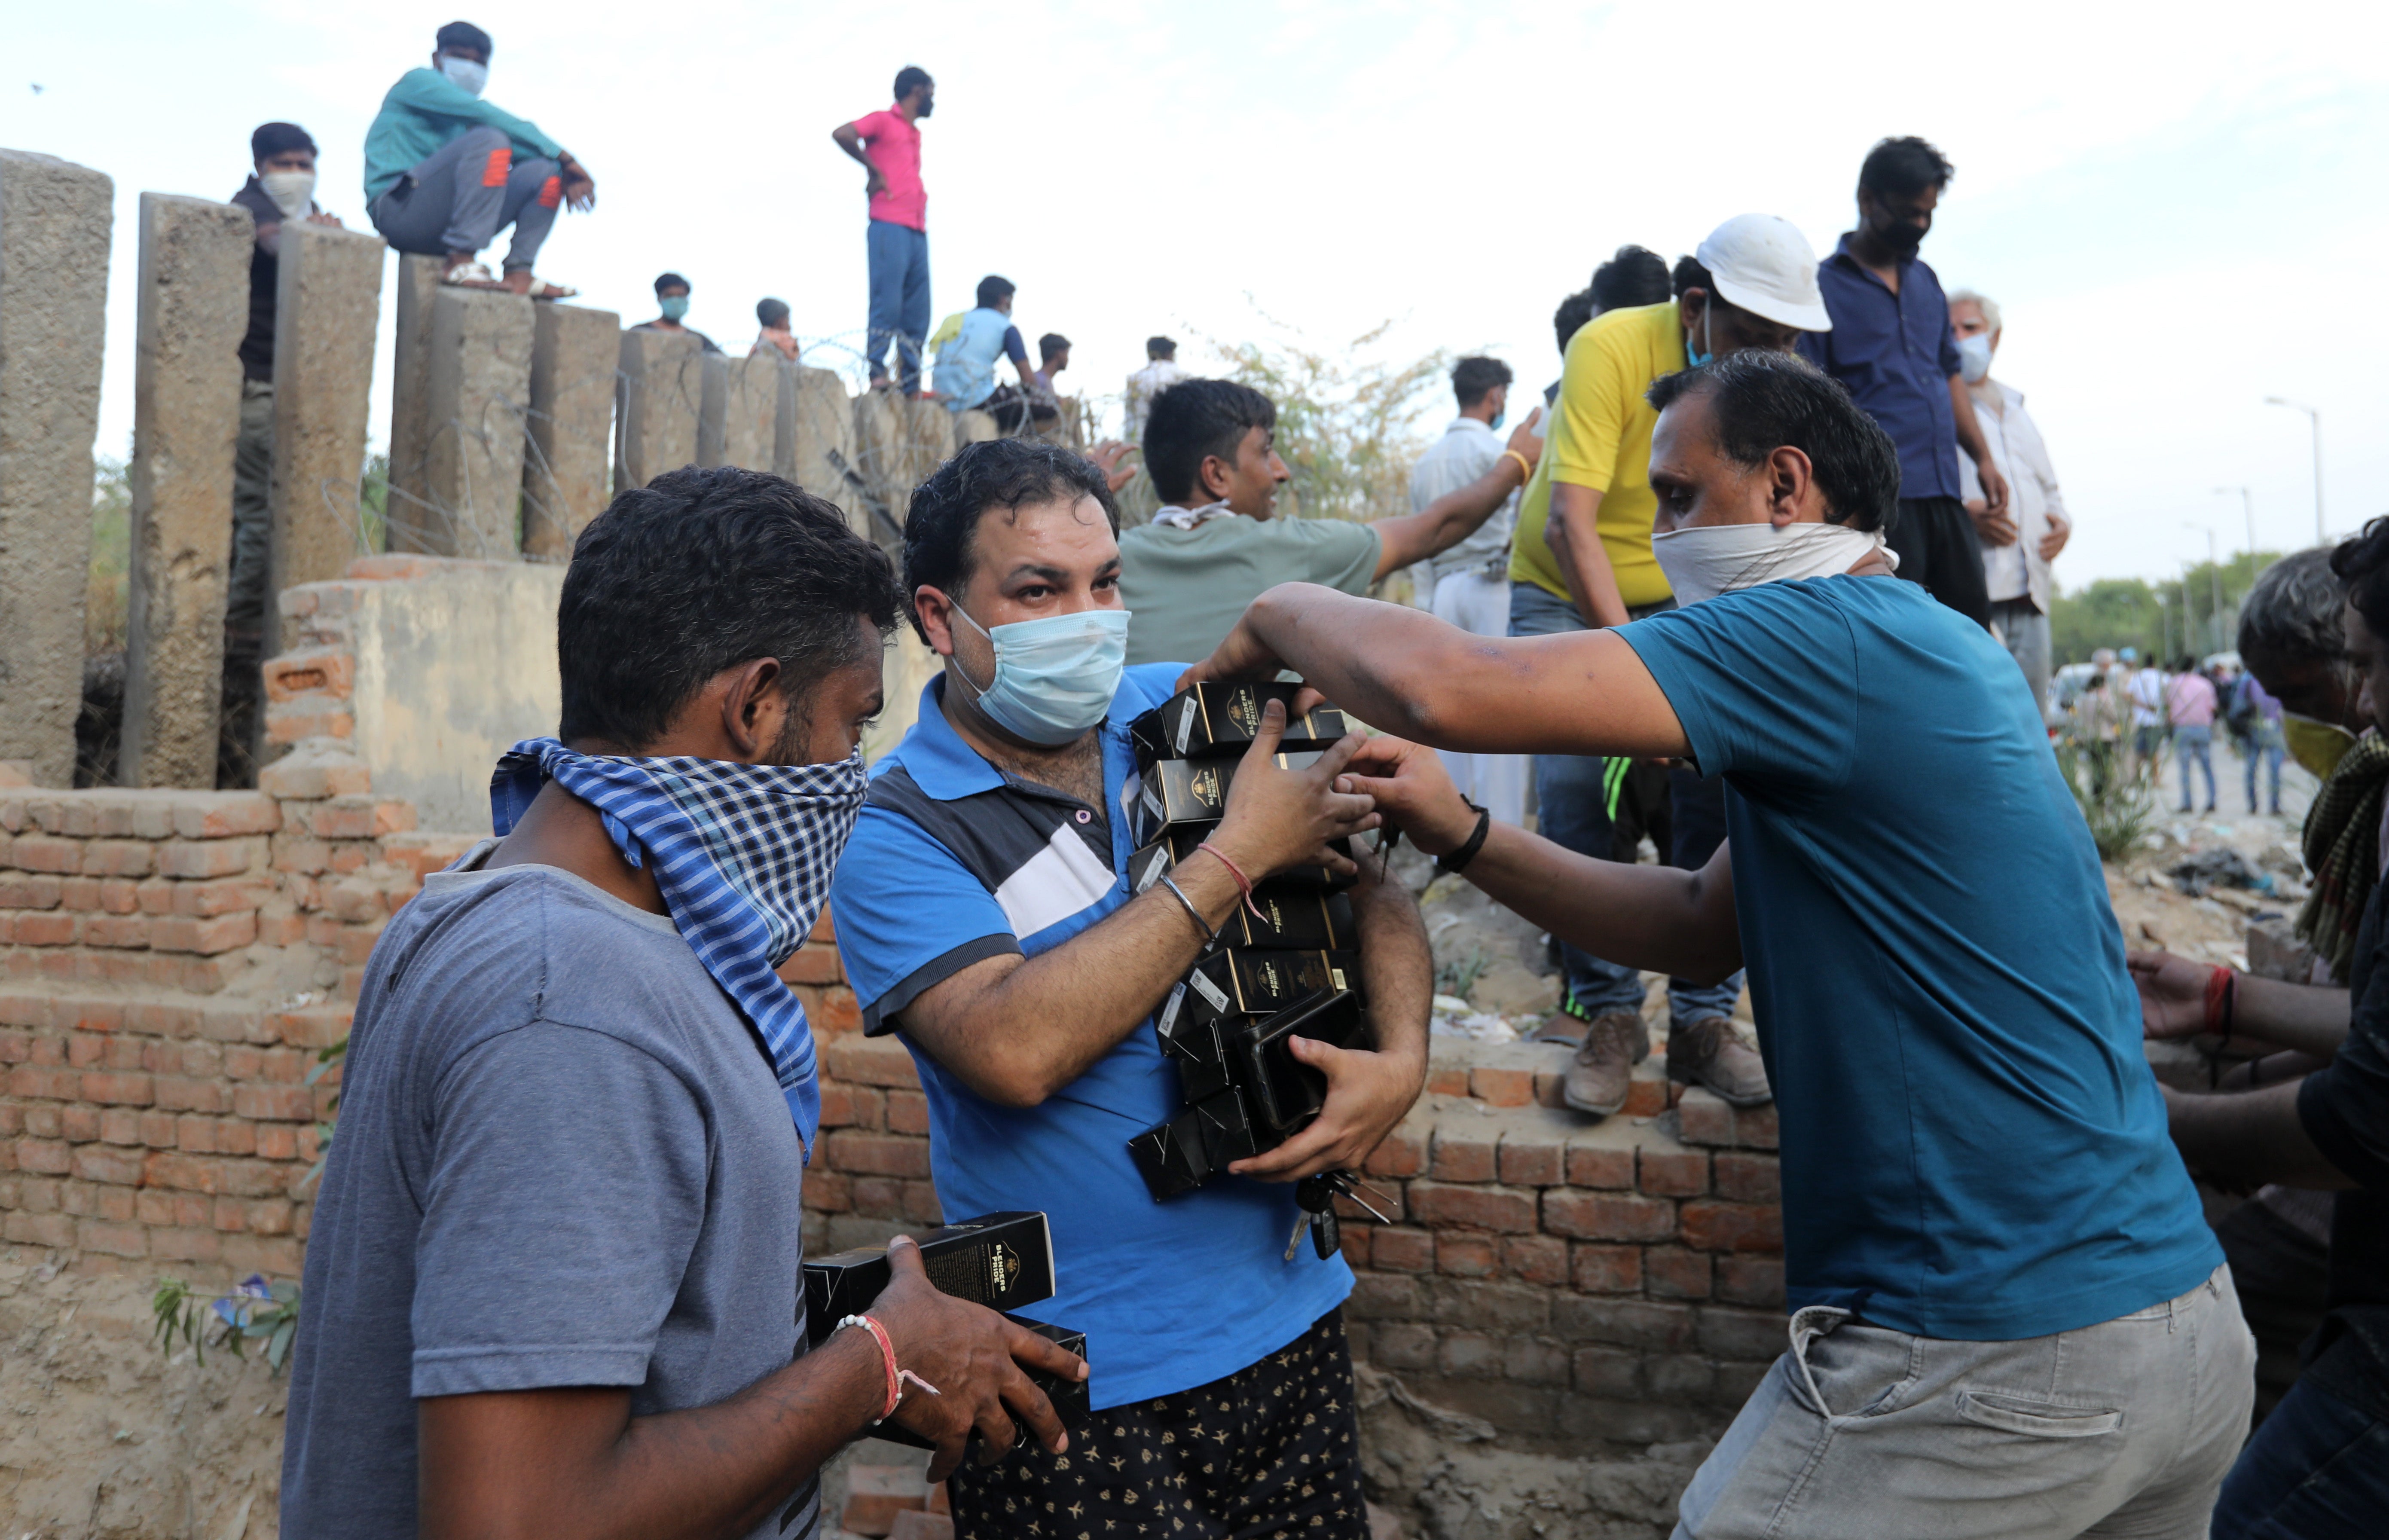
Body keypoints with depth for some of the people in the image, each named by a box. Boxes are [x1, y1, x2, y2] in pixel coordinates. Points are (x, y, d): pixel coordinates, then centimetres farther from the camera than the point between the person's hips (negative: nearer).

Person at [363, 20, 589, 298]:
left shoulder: (468, 123, 26)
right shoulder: (418, 82, 6)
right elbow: (483, 112, -10)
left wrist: (564, 172, -9)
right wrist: (561, 154, -14)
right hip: (397, 208, -7)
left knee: (544, 172, -1)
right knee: (489, 139, -26)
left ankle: (518, 274, -18)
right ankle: (460, 264, -35)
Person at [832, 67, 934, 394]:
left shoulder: (915, 133, 24)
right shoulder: (884, 121, 2)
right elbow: (841, 134, -13)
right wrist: (874, 170, -7)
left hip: (918, 232, 7)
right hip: (890, 228, -7)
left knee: (917, 314, 3)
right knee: (887, 305, -12)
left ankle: (911, 383, 3)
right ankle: (877, 372, -12)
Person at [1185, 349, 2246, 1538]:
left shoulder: (1832, 636, -17)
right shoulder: (1928, 652, 13)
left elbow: (1445, 688, -27)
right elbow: (1706, 928, 13)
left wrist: (1281, 615, -6)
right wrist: (1461, 837, 3)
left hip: (1993, 1370, -9)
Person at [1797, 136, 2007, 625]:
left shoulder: (1925, 281, 20)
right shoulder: (1822, 286, -1)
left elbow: (1951, 372, 26)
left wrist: (1983, 457, 16)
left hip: (1946, 493, 7)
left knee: (1972, 628, 8)